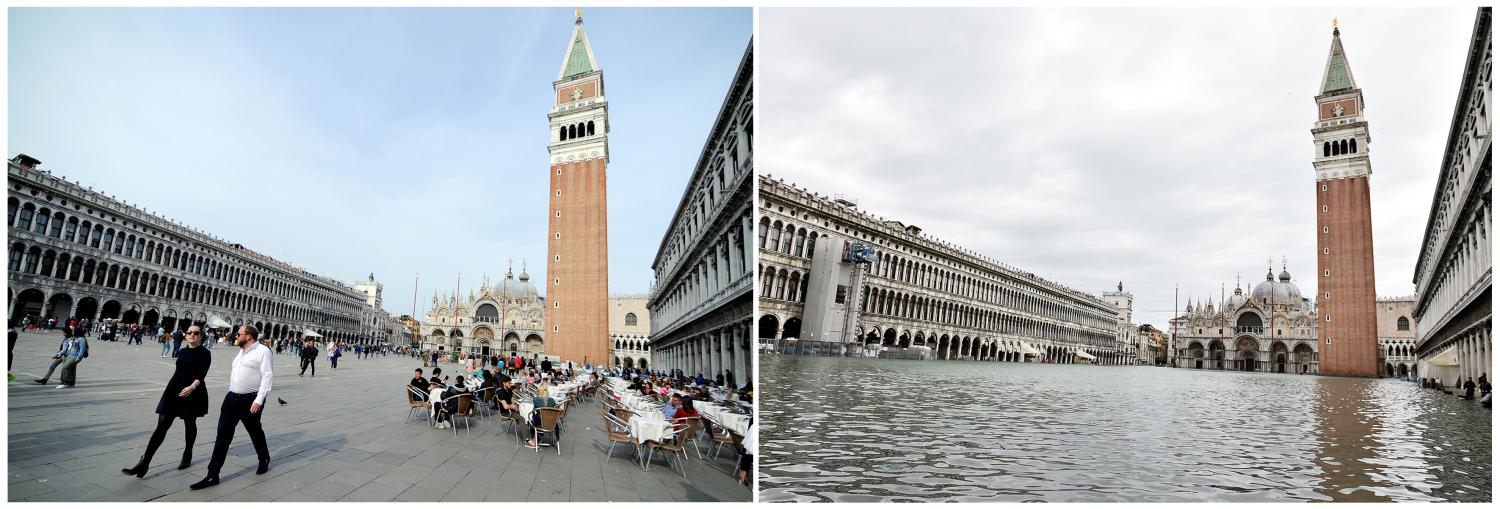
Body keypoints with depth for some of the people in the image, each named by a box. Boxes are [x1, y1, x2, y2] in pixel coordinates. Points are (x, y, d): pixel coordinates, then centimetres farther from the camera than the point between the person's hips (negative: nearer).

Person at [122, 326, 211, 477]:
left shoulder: (204, 353, -8)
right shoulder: (181, 352, 11)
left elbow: (202, 374, -19)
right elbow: (179, 371, 20)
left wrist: (192, 387, -36)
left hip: (192, 393, -5)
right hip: (173, 391, 5)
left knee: (189, 423, 12)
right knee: (162, 425, -3)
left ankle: (187, 455, 33)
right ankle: (144, 463, -7)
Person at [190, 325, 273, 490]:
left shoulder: (263, 351, -12)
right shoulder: (240, 352, 14)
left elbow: (267, 377, -17)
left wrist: (259, 401, -22)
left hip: (251, 400, -7)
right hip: (232, 398, 7)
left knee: (255, 432, 12)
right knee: (223, 435, 0)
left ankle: (264, 460, 37)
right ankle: (212, 475, 2)